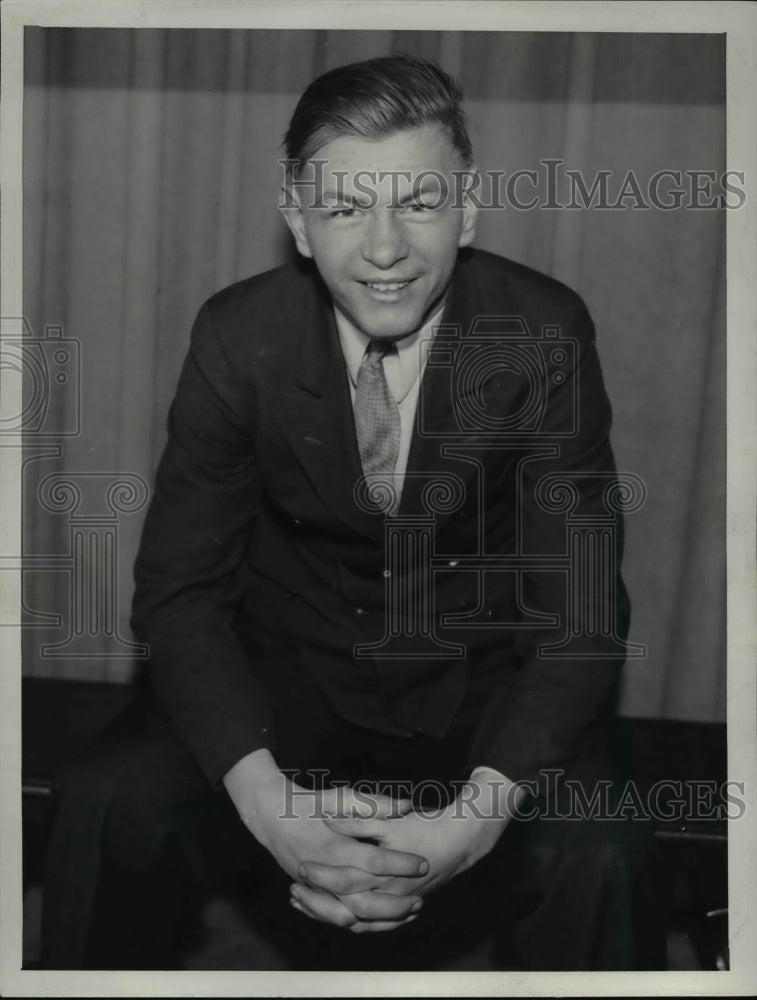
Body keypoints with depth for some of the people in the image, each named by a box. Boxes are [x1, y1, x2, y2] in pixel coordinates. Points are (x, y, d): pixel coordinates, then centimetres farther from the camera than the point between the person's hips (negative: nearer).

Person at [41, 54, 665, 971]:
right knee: (108, 808, -23)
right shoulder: (239, 336, -13)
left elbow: (583, 607, -14)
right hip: (291, 666, 1)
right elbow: (180, 585, -11)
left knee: (592, 860, -28)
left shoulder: (548, 334, -15)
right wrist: (266, 798, -27)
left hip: (484, 679, 0)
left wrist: (480, 811, -29)